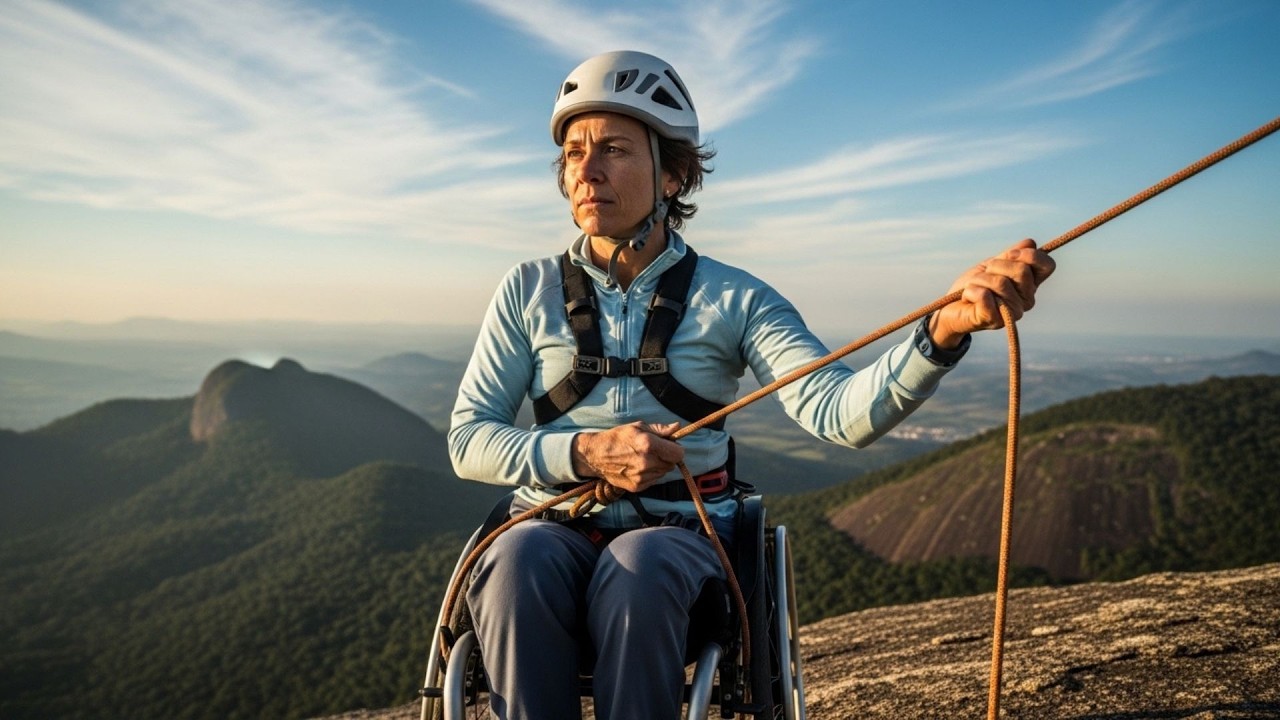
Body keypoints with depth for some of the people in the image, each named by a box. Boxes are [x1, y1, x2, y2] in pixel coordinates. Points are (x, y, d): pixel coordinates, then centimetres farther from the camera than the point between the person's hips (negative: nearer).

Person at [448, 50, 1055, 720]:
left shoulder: (734, 299, 1)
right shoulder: (528, 290, 5)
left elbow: (836, 410, -15)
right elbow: (468, 440, 1)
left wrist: (944, 327, -33)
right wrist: (584, 453, -17)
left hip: (678, 534, -1)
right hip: (552, 528, 1)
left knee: (639, 570, -34)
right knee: (519, 564, -32)